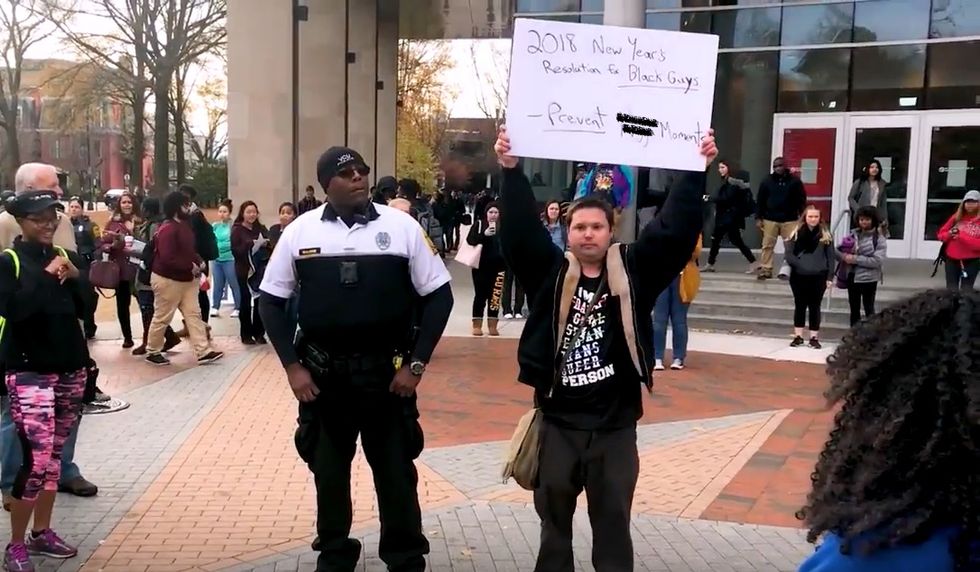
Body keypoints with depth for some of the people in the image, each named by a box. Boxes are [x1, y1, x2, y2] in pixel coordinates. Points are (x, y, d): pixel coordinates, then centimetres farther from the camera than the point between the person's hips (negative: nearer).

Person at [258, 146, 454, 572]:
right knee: (328, 468, 15)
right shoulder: (300, 231, -3)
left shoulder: (401, 227, -6)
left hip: (387, 370, -1)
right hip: (322, 372, 2)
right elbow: (271, 301, 4)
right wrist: (292, 365, -4)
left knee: (395, 469, 9)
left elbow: (439, 295, -3)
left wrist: (416, 363, -8)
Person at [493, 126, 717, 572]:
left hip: (616, 426, 0)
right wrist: (511, 171, -22)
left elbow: (673, 230, -9)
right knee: (554, 518, 17)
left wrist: (696, 171, -16)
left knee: (613, 522, 14)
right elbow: (520, 230, -12)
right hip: (558, 421, 1)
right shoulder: (550, 272, -2)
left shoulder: (633, 271, -2)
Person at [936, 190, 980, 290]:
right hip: (952, 259, 3)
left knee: (966, 291, -1)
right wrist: (949, 234, -13)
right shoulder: (957, 217, 4)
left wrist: (962, 237, -22)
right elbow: (941, 234, 9)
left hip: (971, 261, -3)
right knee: (951, 290, 9)